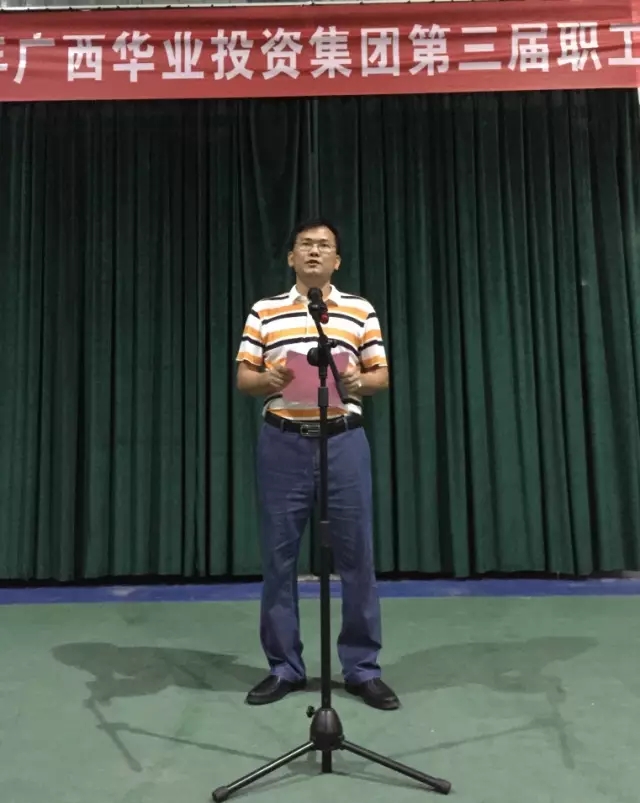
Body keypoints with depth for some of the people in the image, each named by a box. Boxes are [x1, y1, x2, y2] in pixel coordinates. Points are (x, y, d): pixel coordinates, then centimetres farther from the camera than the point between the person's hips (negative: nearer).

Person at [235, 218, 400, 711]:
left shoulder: (361, 310, 9)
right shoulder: (264, 311, 10)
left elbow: (381, 375, 7)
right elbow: (243, 377, 7)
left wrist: (359, 383, -14)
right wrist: (267, 380, -14)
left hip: (344, 440, 0)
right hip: (283, 442, 1)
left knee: (356, 554, 3)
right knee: (279, 554, 5)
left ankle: (363, 667, 19)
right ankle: (284, 666, 21)